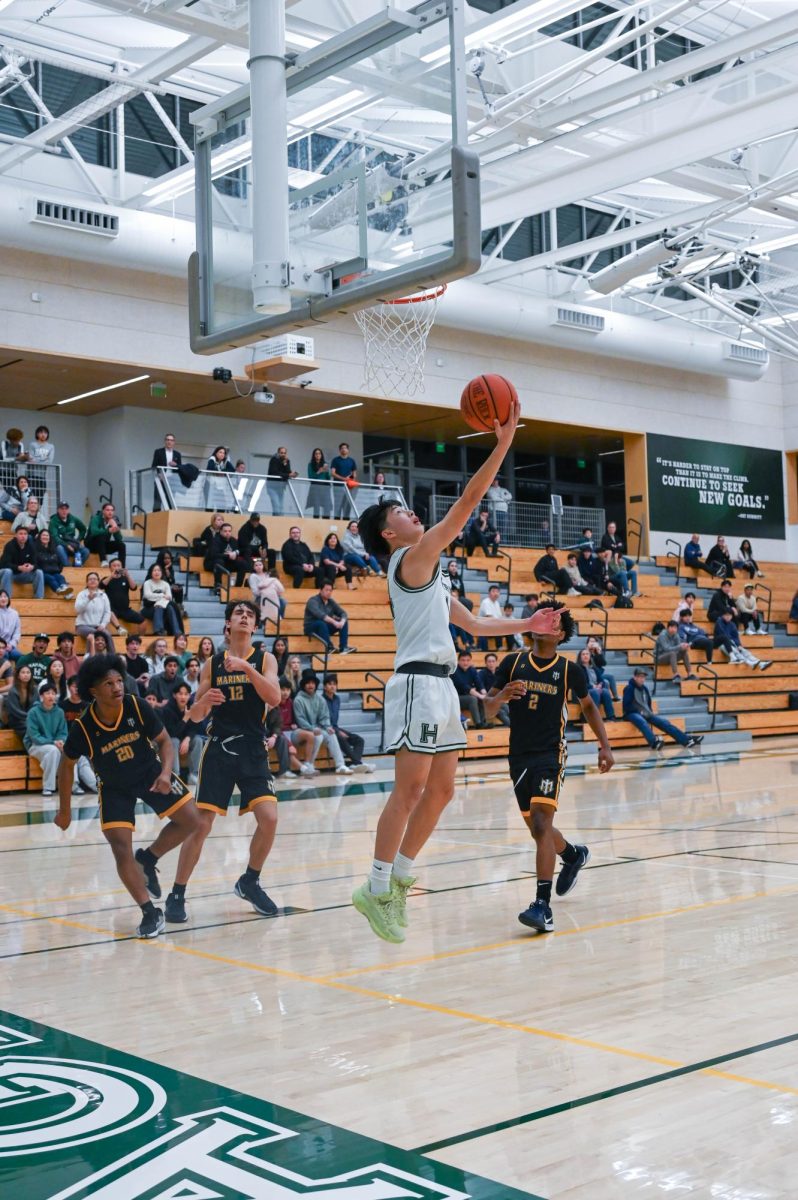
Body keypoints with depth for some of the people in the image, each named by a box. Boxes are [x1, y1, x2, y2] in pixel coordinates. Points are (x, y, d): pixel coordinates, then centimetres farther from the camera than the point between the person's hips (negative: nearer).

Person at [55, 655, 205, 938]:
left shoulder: (137, 708, -23)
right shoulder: (82, 728, -25)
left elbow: (164, 740, -8)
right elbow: (67, 765, -7)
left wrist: (165, 772, -26)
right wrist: (64, 811, 0)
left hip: (150, 773, 2)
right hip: (114, 788, -2)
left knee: (192, 822, -7)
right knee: (121, 850, -15)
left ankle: (148, 858, 16)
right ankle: (150, 913, -2)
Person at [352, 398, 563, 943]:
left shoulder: (429, 572, 23)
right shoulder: (411, 559, -6)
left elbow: (472, 624, 30)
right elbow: (466, 504, -13)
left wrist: (525, 624, 28)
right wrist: (504, 442, -12)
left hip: (442, 684, 10)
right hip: (419, 680, -10)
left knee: (441, 790, 10)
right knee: (411, 788, -11)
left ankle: (398, 880, 17)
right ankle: (377, 889, -5)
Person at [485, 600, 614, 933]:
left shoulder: (570, 670, -2)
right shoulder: (513, 662, 2)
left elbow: (588, 707, 14)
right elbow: (489, 709, 3)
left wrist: (605, 746, 6)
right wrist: (501, 696, -19)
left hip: (551, 755, -4)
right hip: (519, 755, 4)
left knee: (541, 824, -20)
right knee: (537, 829, 17)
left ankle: (543, 905, -22)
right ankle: (574, 855, 49)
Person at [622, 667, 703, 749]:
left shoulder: (644, 688, 16)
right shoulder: (629, 688, -6)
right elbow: (626, 706, -12)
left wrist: (650, 712, 6)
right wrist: (639, 711, -18)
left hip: (645, 714, 7)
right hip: (632, 714, -7)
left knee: (663, 721, -12)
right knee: (642, 722, -40)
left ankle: (686, 739, -22)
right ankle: (654, 742, -69)